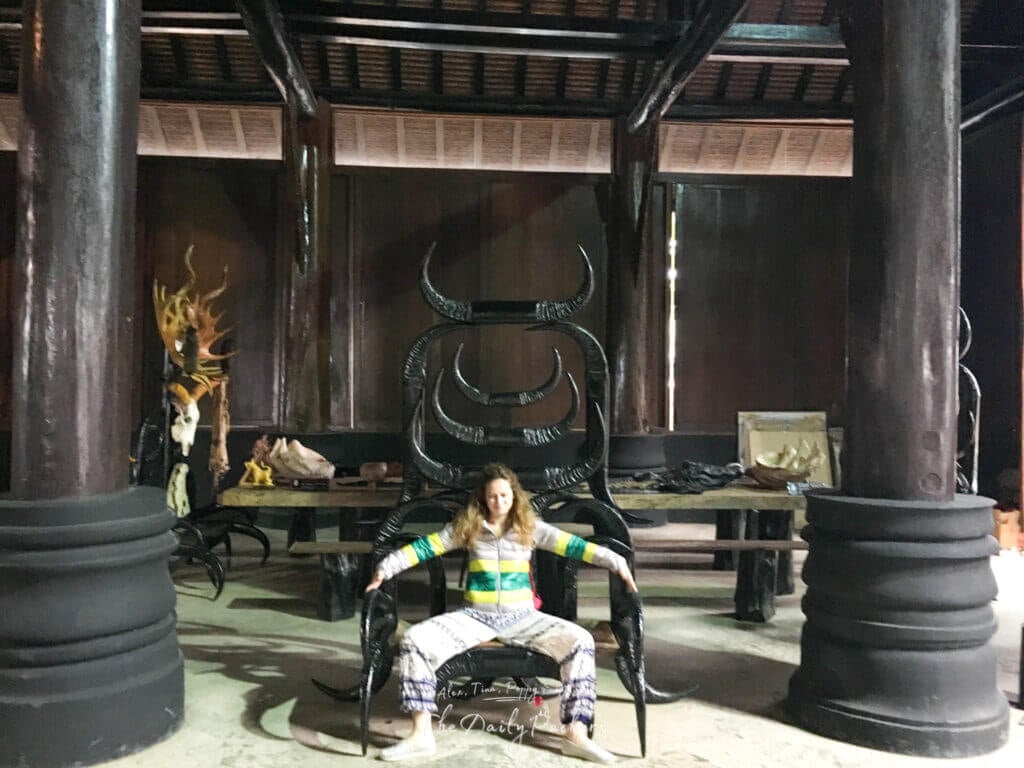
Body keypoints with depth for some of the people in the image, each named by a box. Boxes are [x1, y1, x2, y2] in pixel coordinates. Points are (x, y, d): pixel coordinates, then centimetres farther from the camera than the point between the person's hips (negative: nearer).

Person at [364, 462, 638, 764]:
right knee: (415, 641, -21)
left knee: (580, 640, -23)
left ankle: (576, 735, -16)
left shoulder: (530, 527, 2)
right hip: (476, 616, 0)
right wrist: (386, 567, -4)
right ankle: (422, 734, -13)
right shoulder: (466, 526, 3)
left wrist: (616, 562, -11)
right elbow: (425, 546, 3)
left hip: (521, 617, 0)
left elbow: (573, 545, -4)